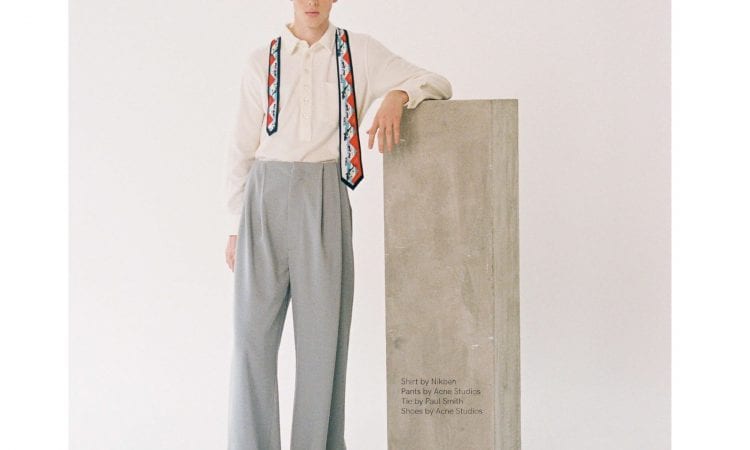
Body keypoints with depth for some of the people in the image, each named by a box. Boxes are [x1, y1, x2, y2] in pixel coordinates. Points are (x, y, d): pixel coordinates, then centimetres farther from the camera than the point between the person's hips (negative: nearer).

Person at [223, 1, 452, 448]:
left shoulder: (360, 51, 6)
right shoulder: (261, 61, 9)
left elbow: (438, 84, 4)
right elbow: (243, 148, 10)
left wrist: (396, 96, -19)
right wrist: (235, 227, 6)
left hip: (324, 201, -1)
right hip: (267, 197, 1)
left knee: (323, 331, 2)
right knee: (253, 331, 0)